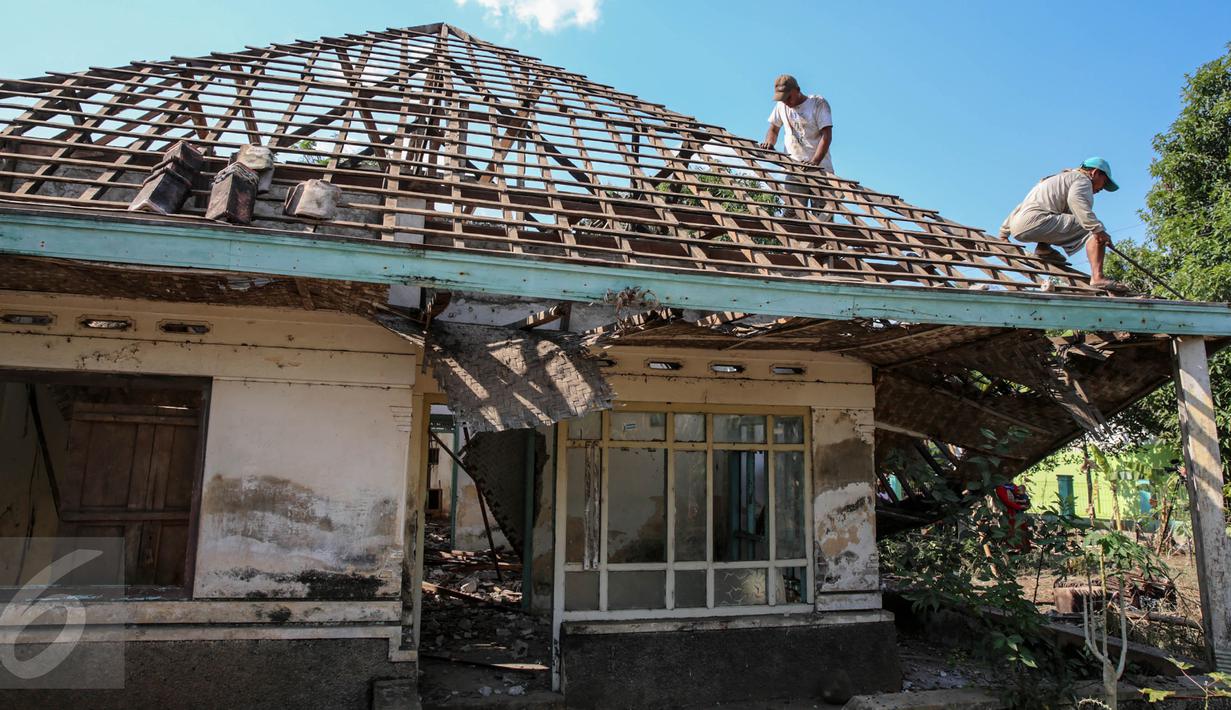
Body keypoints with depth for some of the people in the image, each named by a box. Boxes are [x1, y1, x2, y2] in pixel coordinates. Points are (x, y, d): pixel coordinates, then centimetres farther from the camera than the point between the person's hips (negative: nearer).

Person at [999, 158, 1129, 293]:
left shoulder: (1058, 179, 37)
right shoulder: (1082, 179, 9)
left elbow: (1022, 206, 36)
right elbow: (1076, 199, -17)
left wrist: (1004, 233, 38)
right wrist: (1097, 228, -24)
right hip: (1035, 221, -9)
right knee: (1095, 230, -8)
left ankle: (1043, 248, 9)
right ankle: (1098, 277, -26)